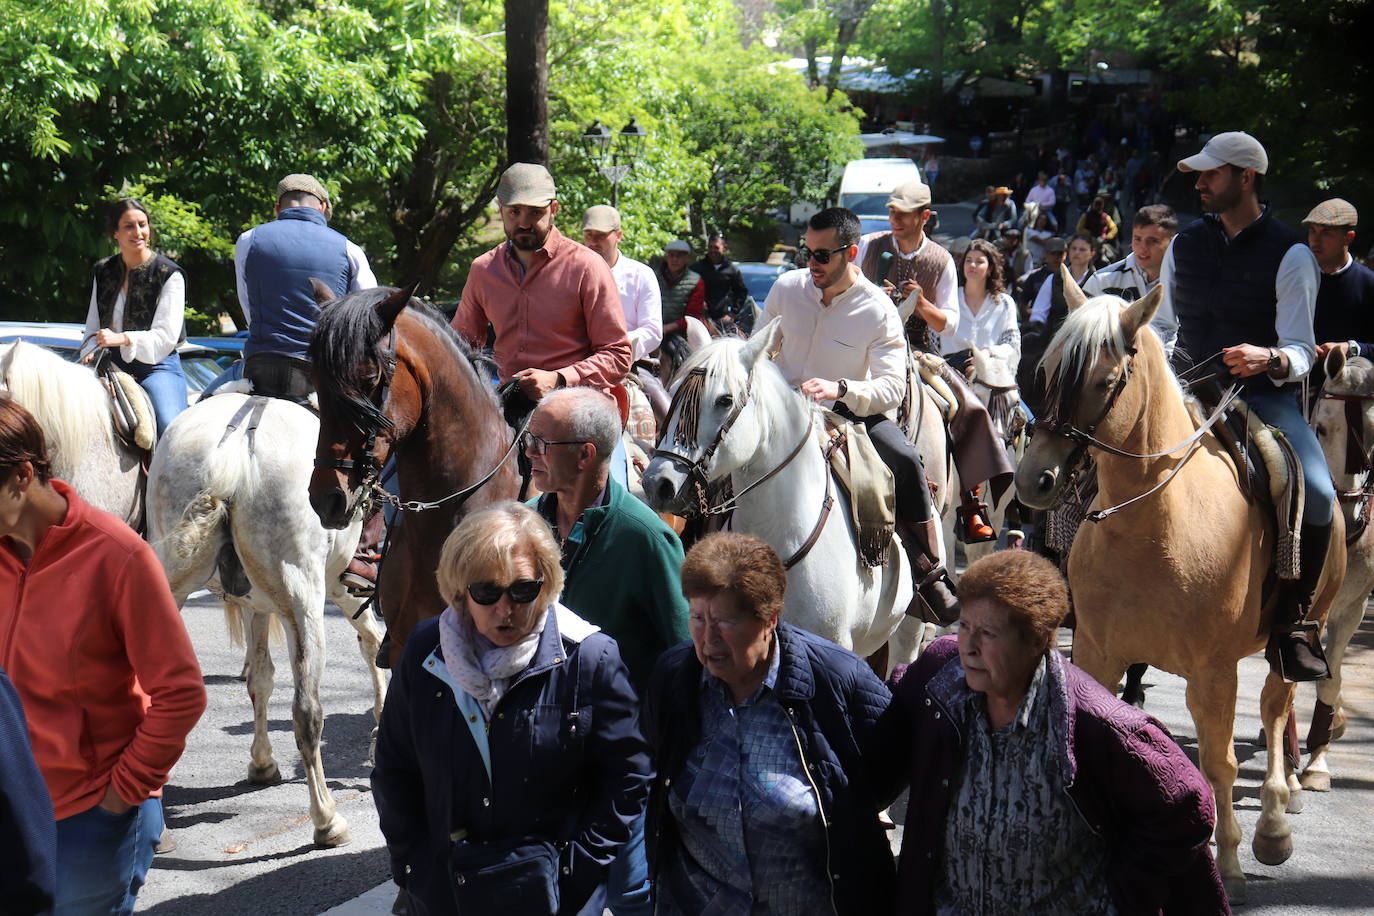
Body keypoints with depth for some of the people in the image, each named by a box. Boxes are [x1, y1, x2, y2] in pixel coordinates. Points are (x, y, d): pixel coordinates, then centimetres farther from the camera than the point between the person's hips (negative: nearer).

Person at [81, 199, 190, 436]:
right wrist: (90, 352, -2)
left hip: (158, 366, -5)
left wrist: (122, 338, -25)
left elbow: (166, 336, -10)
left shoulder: (169, 274, -3)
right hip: (112, 366, 5)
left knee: (169, 427, -30)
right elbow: (93, 327, 20)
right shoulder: (103, 272, 13)